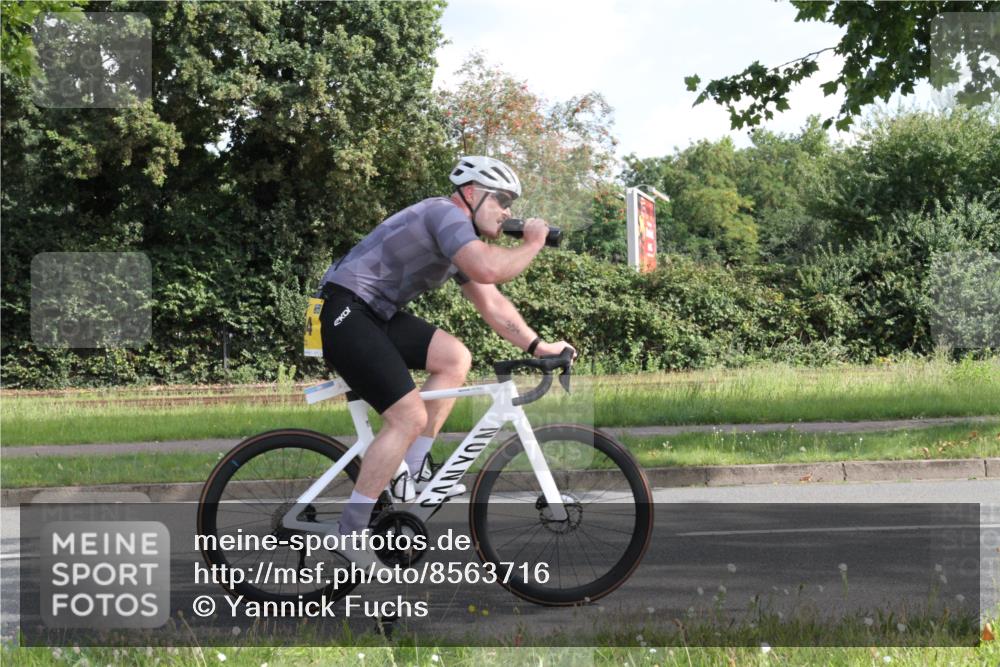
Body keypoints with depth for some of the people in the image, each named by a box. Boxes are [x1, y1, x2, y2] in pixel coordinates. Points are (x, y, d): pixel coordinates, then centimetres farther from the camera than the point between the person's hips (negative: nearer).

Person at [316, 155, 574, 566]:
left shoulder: (461, 241, 19)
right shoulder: (447, 214, -13)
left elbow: (491, 303, 21)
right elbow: (488, 269, -30)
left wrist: (536, 345, 14)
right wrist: (533, 245, -14)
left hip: (377, 315, 10)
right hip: (344, 312, -10)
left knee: (455, 357, 3)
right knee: (410, 417, -15)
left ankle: (412, 470, 8)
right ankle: (351, 529, -8)